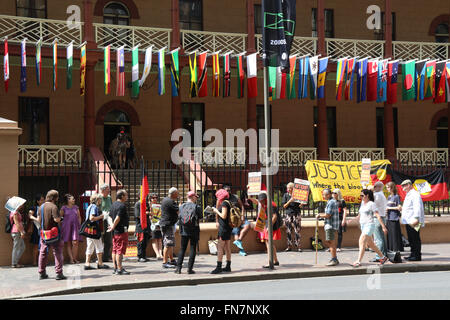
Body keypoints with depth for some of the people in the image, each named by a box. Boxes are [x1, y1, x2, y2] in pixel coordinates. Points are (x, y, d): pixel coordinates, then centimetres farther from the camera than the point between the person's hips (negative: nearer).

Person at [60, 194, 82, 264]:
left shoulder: (76, 207, 11)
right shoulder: (64, 208, 1)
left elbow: (79, 217, 16)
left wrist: (79, 225, 7)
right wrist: (61, 226, -2)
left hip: (75, 227, 2)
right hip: (67, 227, -2)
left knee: (75, 243, -8)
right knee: (68, 244, 0)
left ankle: (75, 258, 0)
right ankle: (71, 259, 3)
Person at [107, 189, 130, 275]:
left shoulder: (113, 204, 14)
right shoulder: (122, 206, -15)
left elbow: (110, 216, 17)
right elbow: (117, 218, -20)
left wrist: (112, 226, 11)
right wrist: (113, 227, -11)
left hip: (115, 232, 9)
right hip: (121, 231, -9)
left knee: (115, 250, 11)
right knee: (120, 250, -8)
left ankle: (115, 268, 16)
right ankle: (120, 269, -8)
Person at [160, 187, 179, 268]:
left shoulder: (165, 199, 15)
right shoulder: (171, 202, -17)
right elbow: (179, 212, -19)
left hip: (165, 223, 11)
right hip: (168, 224, -11)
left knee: (171, 244, 17)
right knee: (168, 244, -10)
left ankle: (172, 260, 25)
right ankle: (165, 262, -10)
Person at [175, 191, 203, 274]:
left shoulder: (181, 206, 0)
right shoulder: (197, 207, -9)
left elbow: (179, 217, 4)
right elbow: (201, 217, 0)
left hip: (184, 231, 3)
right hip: (194, 231, -3)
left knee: (182, 249, 11)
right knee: (192, 249, 4)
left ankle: (178, 267, 5)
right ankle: (190, 269, 2)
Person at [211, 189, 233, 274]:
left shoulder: (224, 203, -13)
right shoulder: (228, 203, 15)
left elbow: (224, 216, -19)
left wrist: (217, 211, -5)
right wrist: (216, 210, 15)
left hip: (224, 227, -10)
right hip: (228, 227, 10)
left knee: (220, 247, -10)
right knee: (227, 248, 12)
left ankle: (219, 267, -13)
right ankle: (228, 266, 16)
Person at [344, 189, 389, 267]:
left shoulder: (371, 204, -7)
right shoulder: (362, 204, 14)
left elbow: (378, 216, -10)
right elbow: (359, 217, 19)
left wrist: (383, 227, -13)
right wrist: (351, 220, 4)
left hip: (369, 225, -8)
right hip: (363, 225, 8)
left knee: (362, 242, -18)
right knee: (370, 244, 14)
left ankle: (358, 262, -22)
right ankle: (383, 257, 29)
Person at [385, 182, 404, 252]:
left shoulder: (396, 196, -8)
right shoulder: (389, 197, 16)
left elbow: (399, 208, -12)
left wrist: (389, 208, -9)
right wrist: (386, 209, 6)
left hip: (394, 218, -8)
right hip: (388, 218, 8)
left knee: (395, 235, -5)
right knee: (389, 235, 8)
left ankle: (397, 250, -1)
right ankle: (390, 250, 14)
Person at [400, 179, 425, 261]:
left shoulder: (415, 194, -9)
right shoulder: (408, 195, 23)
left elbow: (417, 207, -19)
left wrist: (416, 218, -26)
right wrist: (402, 208, 19)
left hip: (413, 222, -10)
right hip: (408, 221, 10)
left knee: (415, 239, -7)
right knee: (411, 239, 12)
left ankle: (417, 255, -5)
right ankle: (413, 254, 18)